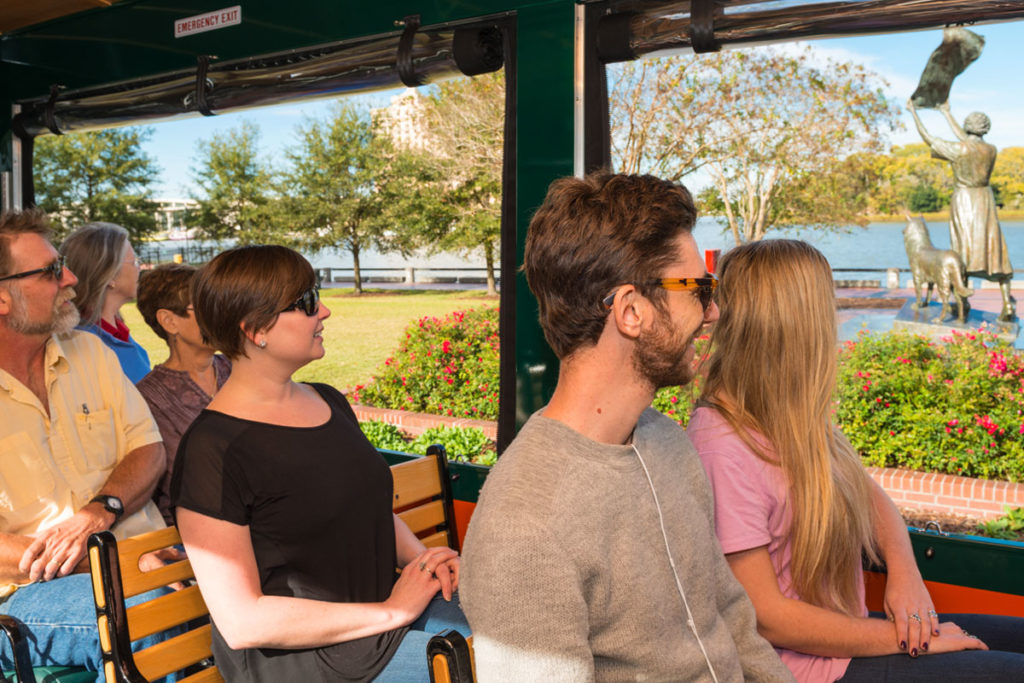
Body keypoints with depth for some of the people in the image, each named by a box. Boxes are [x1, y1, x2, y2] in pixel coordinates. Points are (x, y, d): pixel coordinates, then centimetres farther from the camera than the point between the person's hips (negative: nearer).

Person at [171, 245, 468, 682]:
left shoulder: (329, 401, 10)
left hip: (382, 610, 8)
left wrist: (421, 556, 0)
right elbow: (241, 621, -19)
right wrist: (392, 612, -18)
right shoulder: (213, 449, -17)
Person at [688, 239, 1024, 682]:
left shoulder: (792, 419, 2)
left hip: (846, 632, 8)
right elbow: (765, 617, -23)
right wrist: (908, 639, -14)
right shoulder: (723, 451, -26)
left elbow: (871, 497, 14)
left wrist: (904, 569, -7)